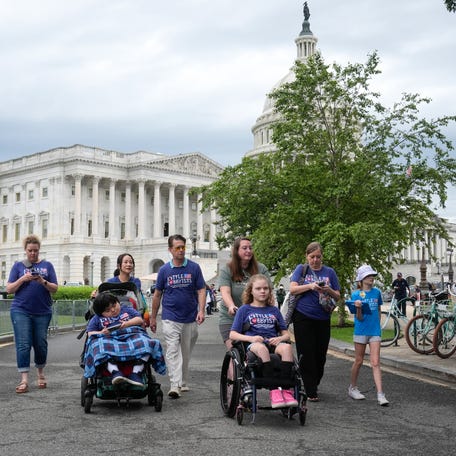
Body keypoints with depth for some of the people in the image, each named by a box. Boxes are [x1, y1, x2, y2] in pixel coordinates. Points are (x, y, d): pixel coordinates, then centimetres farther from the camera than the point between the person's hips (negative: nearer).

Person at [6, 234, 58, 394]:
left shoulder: (47, 265, 8)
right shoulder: (18, 265, 7)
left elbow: (55, 288, 4)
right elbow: (9, 289, 3)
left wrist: (43, 282, -15)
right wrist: (23, 279, -13)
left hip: (43, 312, 1)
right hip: (21, 311, -1)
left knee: (41, 344, 7)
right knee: (23, 344, -8)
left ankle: (41, 373, 28)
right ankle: (24, 380, -8)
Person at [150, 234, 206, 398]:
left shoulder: (194, 267, 1)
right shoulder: (164, 270, 3)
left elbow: (201, 290, 1)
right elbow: (157, 294, 10)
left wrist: (201, 310, -14)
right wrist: (153, 317, 11)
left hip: (190, 318, 1)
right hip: (170, 318, -1)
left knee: (186, 353, 11)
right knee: (172, 351, -12)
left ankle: (184, 383, 25)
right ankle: (175, 386, -19)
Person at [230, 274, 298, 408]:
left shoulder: (274, 310, 24)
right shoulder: (244, 310, 15)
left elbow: (286, 334, 19)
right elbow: (232, 334, 7)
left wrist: (279, 339, -6)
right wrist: (251, 338, -12)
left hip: (272, 343, 3)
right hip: (253, 344, -3)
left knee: (287, 347, -34)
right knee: (262, 348, -40)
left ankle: (286, 390, -38)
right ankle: (274, 391, -43)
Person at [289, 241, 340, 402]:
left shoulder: (329, 272, 9)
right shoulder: (301, 269, 5)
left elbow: (338, 297, 8)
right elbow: (292, 289, -5)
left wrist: (329, 290, -13)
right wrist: (310, 286, -19)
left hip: (323, 319, 2)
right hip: (303, 318, -2)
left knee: (320, 354, 6)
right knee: (306, 355, -3)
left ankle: (314, 384, 25)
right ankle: (311, 392, 2)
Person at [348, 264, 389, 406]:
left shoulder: (377, 292, 4)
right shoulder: (356, 295, -6)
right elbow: (359, 318, -10)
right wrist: (358, 308, -29)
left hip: (375, 331, 2)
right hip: (361, 330, -2)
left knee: (375, 363, -4)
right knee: (359, 361, 9)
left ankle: (380, 395, -8)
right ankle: (352, 388, 27)